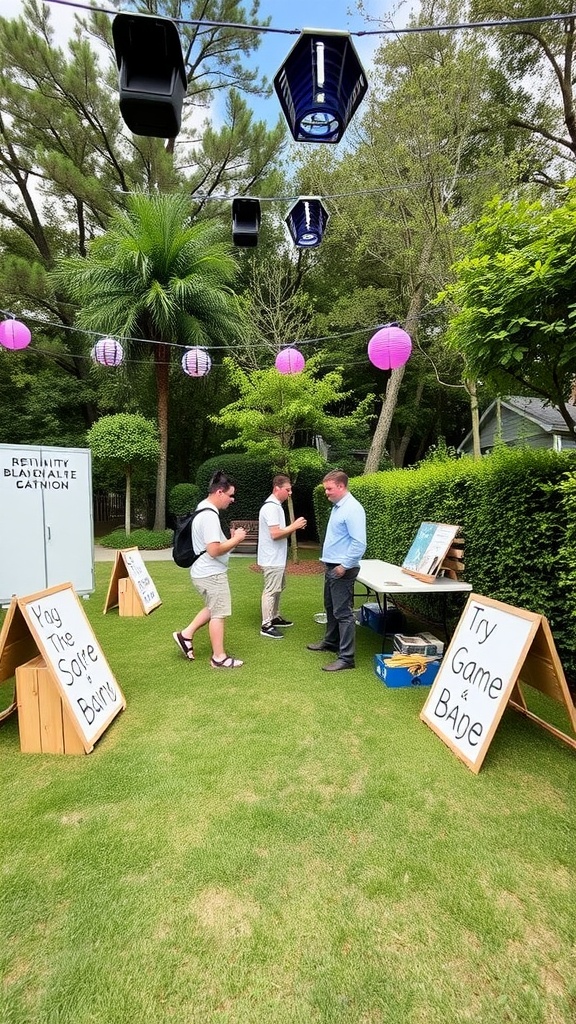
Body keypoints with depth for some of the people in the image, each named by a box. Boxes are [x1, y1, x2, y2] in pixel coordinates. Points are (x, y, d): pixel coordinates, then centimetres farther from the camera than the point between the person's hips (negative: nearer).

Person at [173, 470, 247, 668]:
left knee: (213, 609, 24)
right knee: (218, 614, 3)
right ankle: (219, 657, 14)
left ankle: (186, 634, 26)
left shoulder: (203, 510, 10)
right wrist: (236, 539, -16)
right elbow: (214, 550, -28)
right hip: (212, 573, -10)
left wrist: (231, 538, 7)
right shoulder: (210, 516, -23)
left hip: (205, 572, 10)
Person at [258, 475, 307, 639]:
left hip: (278, 557, 11)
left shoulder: (275, 505, 13)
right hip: (272, 558, -11)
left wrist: (293, 527, 2)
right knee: (271, 591, -3)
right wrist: (294, 526, -17)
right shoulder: (271, 507, -20)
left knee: (277, 588, 20)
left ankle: (275, 617, 33)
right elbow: (275, 534, -26)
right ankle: (266, 625, 5)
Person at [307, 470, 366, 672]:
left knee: (343, 613, -5)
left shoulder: (352, 509, -20)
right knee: (330, 608, 22)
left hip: (342, 569, -10)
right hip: (331, 566, 10)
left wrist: (345, 565, -22)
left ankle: (346, 657, 2)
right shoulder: (337, 506, 11)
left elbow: (359, 543, -24)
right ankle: (331, 641, 39)